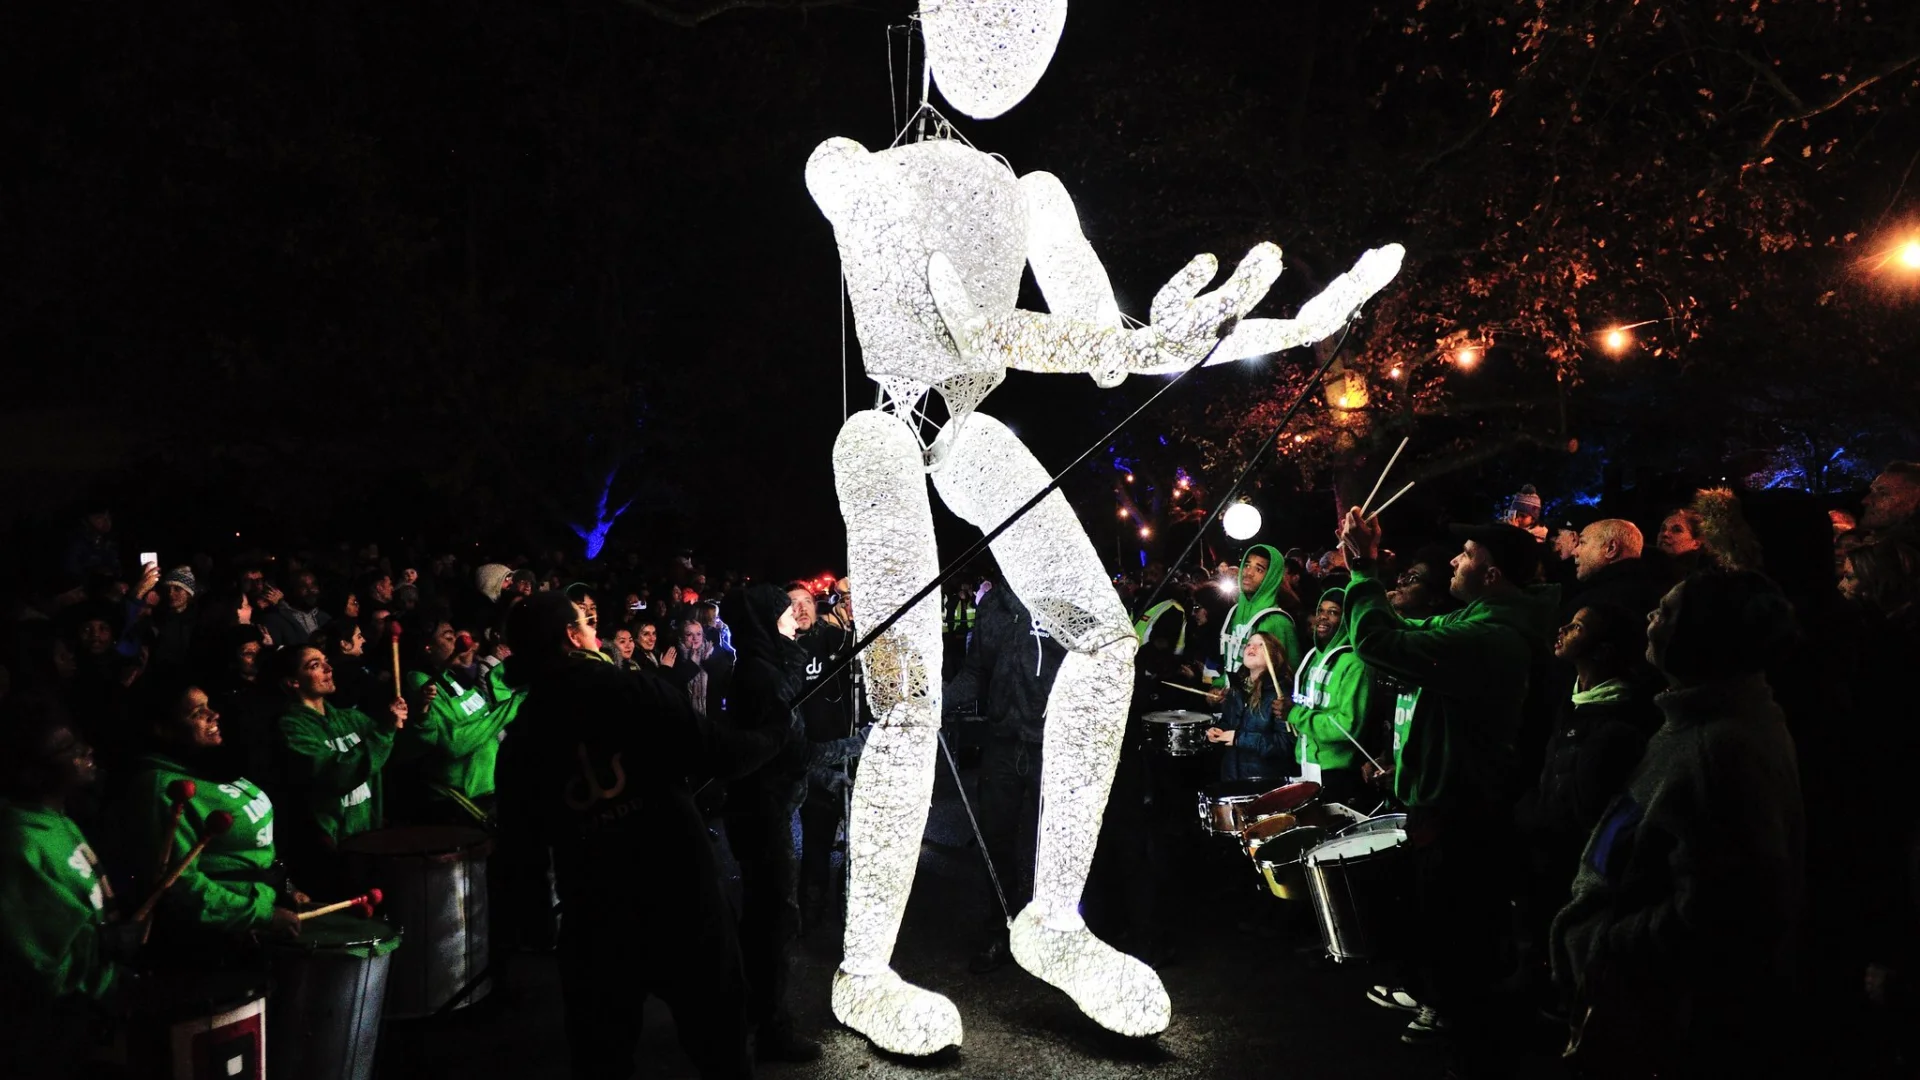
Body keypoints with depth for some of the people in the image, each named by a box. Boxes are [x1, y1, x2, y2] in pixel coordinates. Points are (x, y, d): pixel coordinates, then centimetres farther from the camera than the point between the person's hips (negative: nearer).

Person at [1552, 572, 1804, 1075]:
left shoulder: (1723, 746, -26)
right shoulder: (1699, 726, 7)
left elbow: (1710, 916, -29)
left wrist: (1597, 948, -19)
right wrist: (1590, 929, 7)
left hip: (1687, 1023, -9)